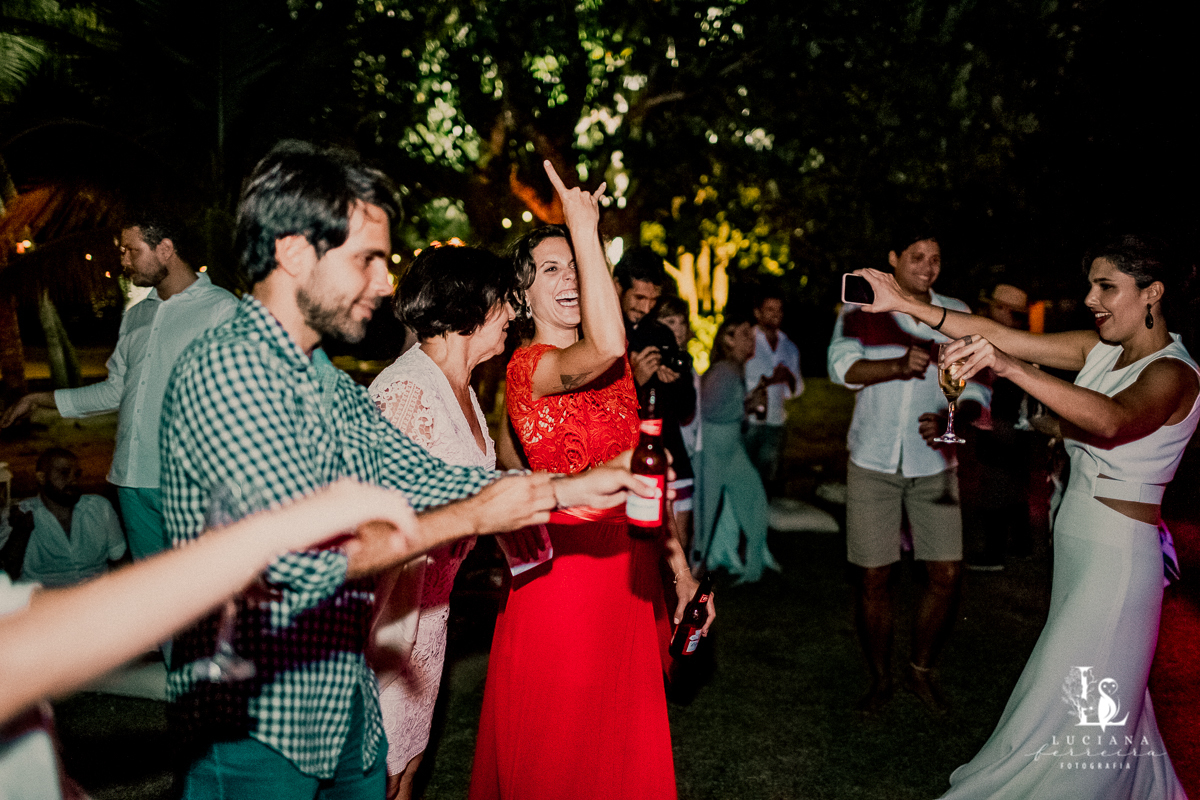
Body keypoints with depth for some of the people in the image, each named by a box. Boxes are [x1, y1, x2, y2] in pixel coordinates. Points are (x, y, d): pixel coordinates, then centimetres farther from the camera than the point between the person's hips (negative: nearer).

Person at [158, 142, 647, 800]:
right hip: (258, 727, -8)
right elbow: (308, 552, -27)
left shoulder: (331, 386, 9)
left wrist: (570, 488, 0)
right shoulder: (225, 367, -21)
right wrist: (474, 516, -18)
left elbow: (421, 475, 6)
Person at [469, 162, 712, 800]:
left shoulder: (620, 369, 11)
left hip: (632, 568, 7)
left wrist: (681, 570, 11)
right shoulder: (528, 365, -13)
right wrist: (585, 229, -27)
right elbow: (606, 345, -36)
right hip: (567, 569, -7)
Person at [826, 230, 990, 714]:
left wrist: (950, 418, -20)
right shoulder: (862, 308, 0)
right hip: (873, 462, -1)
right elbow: (841, 366, -15)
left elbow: (975, 389, 1)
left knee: (946, 574, -1)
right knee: (873, 577, 3)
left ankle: (921, 670, 24)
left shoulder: (957, 315, 4)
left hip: (934, 463, 2)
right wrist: (897, 366, -32)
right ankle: (880, 678, 23)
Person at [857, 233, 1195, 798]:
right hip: (1075, 547, 8)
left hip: (1116, 558, -8)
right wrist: (907, 305, -8)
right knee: (1106, 700, 22)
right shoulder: (1100, 349, 5)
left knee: (1074, 713, -1)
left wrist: (1009, 366, -51)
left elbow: (1111, 418, -38)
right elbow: (1003, 337, -1)